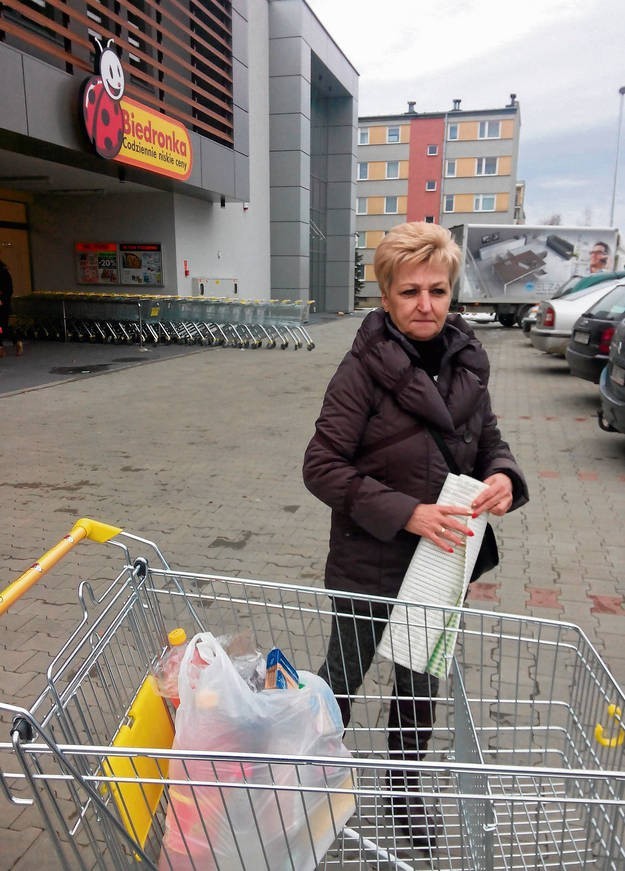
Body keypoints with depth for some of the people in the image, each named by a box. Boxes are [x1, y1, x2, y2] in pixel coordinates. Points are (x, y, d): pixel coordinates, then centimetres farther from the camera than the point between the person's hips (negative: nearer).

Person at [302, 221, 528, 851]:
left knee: (420, 685, 23)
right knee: (343, 677, 18)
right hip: (369, 564, -4)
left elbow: (488, 441, 9)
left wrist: (503, 476, -13)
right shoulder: (365, 368, -18)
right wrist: (406, 513, -26)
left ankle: (402, 788, 50)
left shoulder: (465, 362, -1)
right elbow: (322, 466, -19)